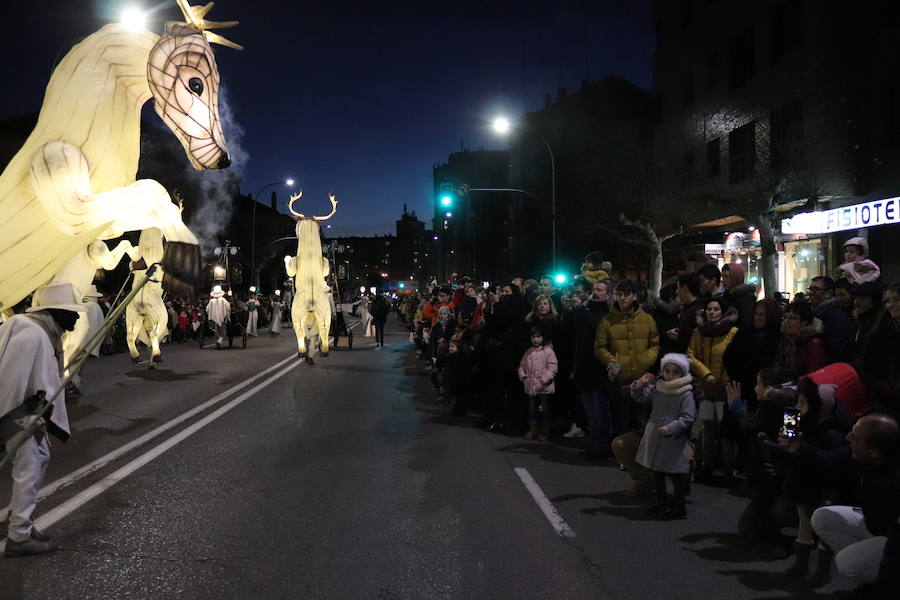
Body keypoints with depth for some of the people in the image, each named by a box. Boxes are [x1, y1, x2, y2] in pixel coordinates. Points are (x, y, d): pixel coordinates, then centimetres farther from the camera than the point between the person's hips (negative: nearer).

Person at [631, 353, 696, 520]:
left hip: (675, 440, -6)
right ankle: (662, 503, 32)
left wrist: (671, 428, -24)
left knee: (676, 476, 2)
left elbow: (687, 418, -16)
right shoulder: (656, 389, 3)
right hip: (655, 438, 6)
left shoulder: (686, 394, -14)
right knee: (657, 473, 17)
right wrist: (640, 385, -9)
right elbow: (640, 397, 10)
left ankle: (679, 508, 15)